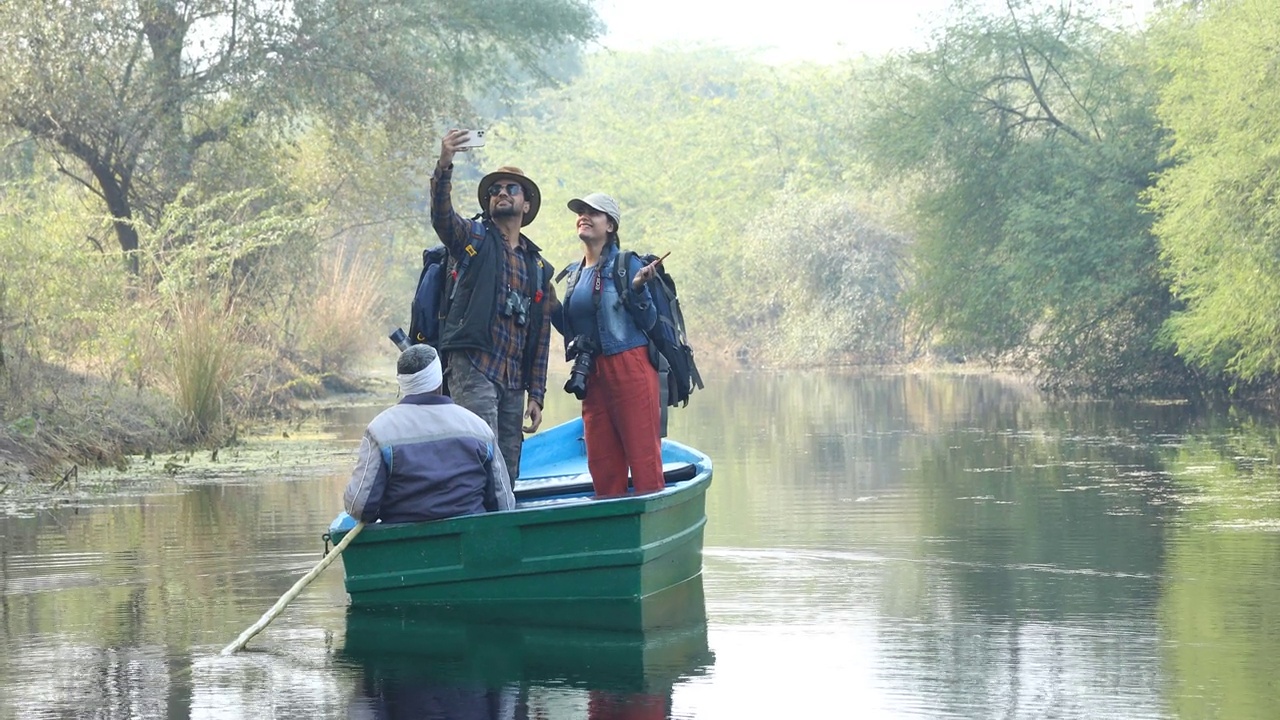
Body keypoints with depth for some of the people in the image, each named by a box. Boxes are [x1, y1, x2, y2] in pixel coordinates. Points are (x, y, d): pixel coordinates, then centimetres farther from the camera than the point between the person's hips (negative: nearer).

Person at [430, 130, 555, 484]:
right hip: (473, 366, -6)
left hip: (513, 381, 6)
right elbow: (441, 216, -15)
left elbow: (540, 336, 18)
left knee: (508, 473, 6)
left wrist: (536, 394, 11)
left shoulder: (538, 267, 19)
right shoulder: (474, 239, 7)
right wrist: (444, 166, -32)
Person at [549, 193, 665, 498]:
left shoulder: (626, 265, -3)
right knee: (601, 462, 7)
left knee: (643, 456, -8)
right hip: (592, 375, 7)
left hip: (629, 368, -7)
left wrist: (637, 290, -22)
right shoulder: (573, 274, 16)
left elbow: (649, 321, -7)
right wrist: (553, 308, 6)